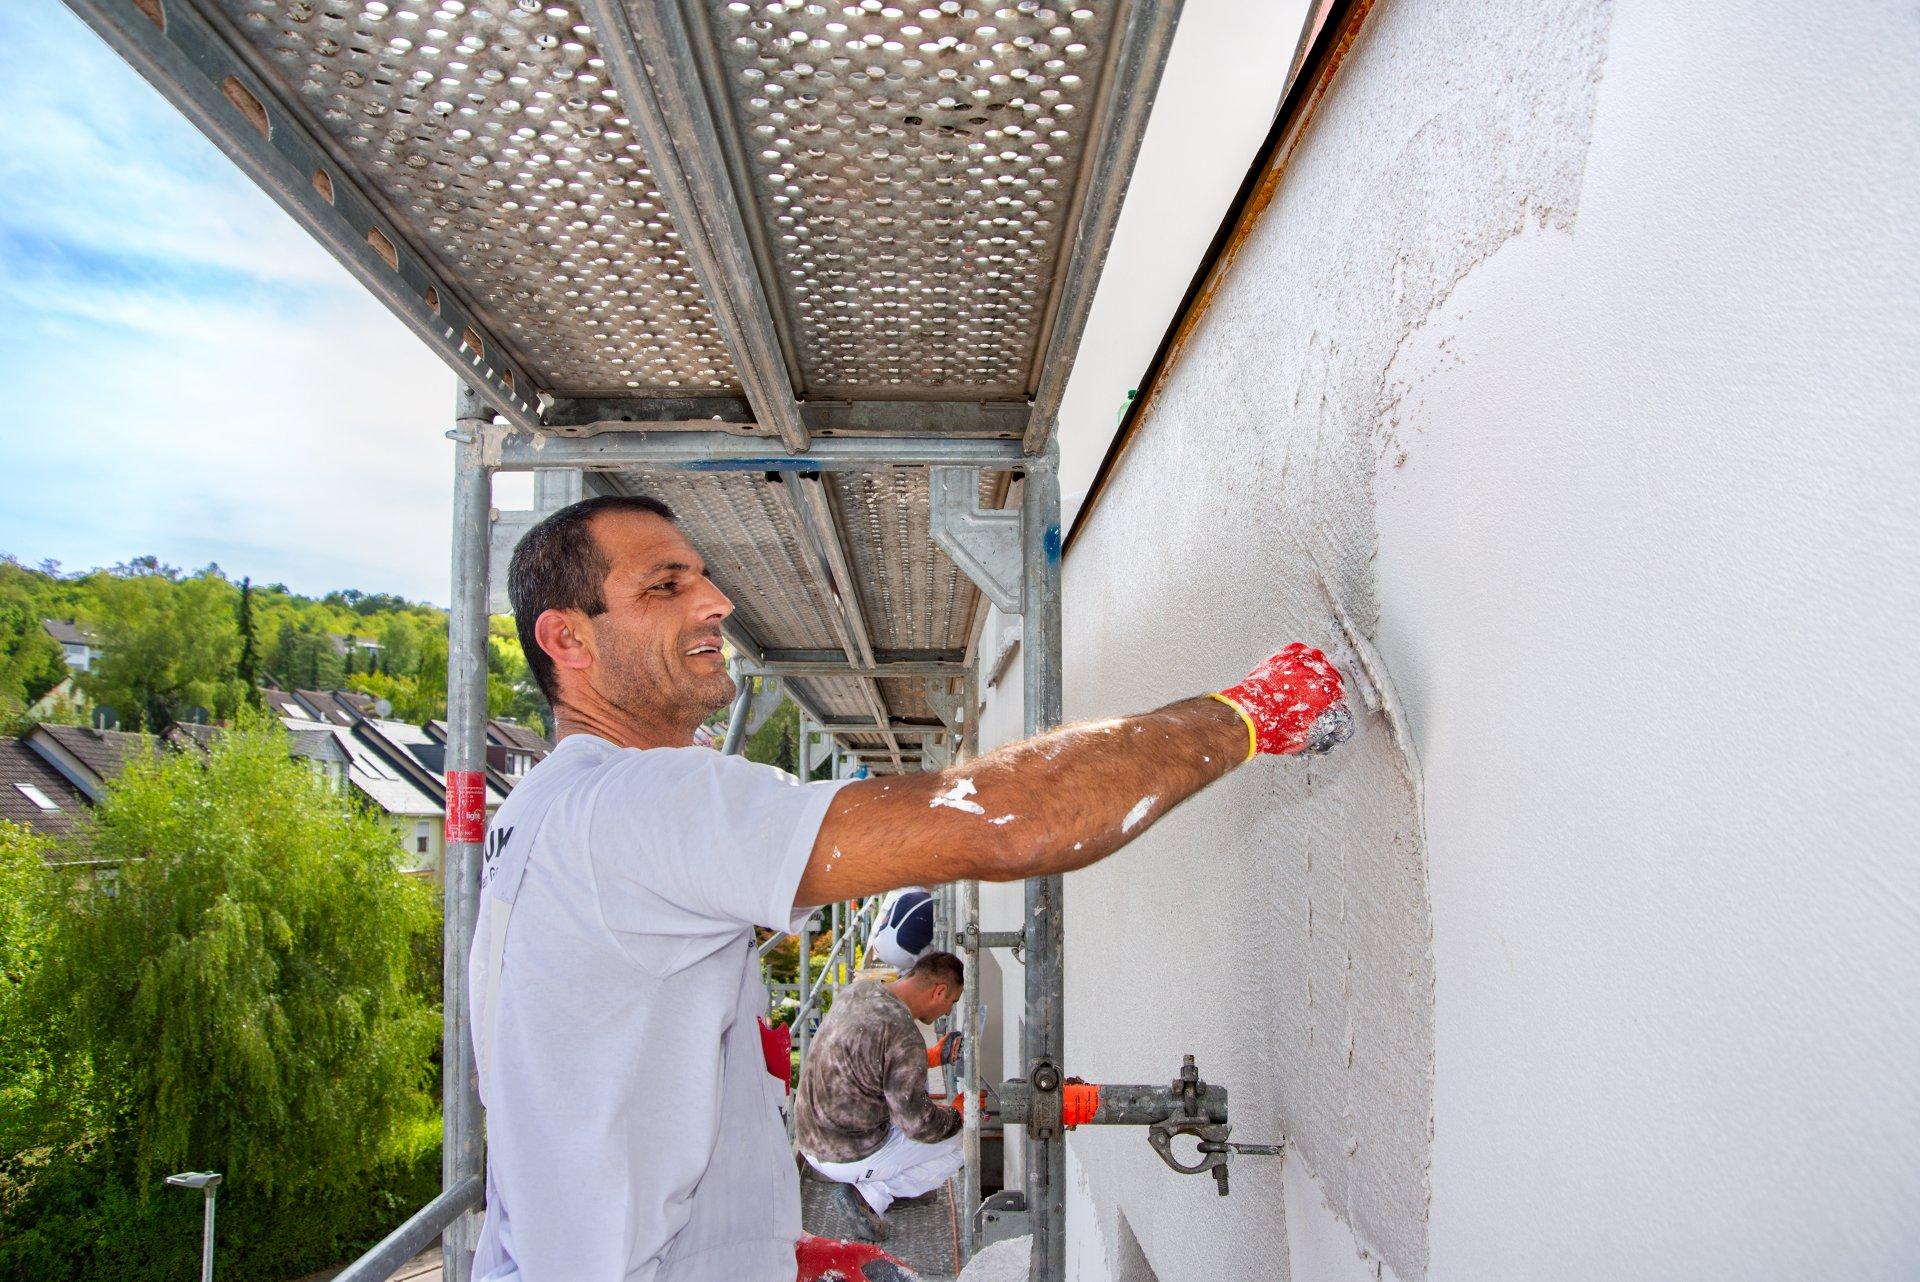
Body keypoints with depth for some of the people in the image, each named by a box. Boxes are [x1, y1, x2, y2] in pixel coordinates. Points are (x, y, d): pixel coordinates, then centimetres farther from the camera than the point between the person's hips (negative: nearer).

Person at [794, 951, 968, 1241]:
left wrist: (930, 1056, 24)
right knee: (958, 1142, 4)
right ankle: (870, 1195, -2)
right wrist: (957, 1115, 0)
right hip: (846, 1157, -8)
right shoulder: (904, 1038, -27)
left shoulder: (860, 990, -1)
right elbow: (918, 1124, -20)